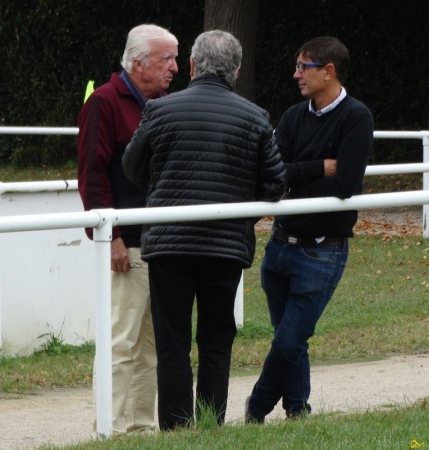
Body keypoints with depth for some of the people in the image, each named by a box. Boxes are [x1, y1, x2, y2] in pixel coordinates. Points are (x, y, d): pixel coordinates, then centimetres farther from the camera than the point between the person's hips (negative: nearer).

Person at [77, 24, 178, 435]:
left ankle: (142, 424, 15)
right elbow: (92, 174, -11)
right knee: (120, 341, -8)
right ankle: (114, 428, -6)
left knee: (153, 341, 9)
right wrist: (111, 235, -16)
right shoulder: (105, 103, -6)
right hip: (126, 245, -8)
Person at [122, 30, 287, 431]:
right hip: (228, 245, 1)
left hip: (168, 243, -1)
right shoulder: (254, 119, -1)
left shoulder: (160, 110, -3)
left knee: (172, 343, 3)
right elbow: (275, 184, 2)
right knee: (216, 344, 11)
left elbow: (133, 169, 10)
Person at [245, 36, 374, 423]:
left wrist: (293, 179, -9)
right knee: (289, 339, 11)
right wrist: (320, 168, -15)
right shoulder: (295, 117, 8)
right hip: (281, 243, 6)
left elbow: (344, 185, -20)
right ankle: (297, 412, 22)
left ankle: (257, 408, 13)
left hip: (322, 252, -6)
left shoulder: (355, 118, -10)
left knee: (289, 343, -4)